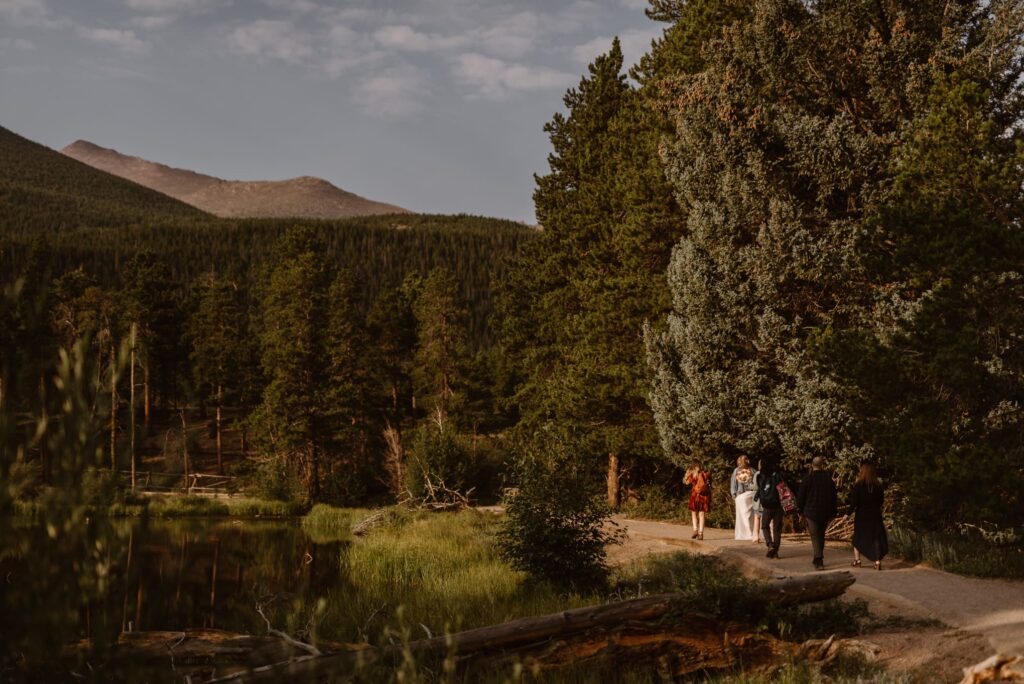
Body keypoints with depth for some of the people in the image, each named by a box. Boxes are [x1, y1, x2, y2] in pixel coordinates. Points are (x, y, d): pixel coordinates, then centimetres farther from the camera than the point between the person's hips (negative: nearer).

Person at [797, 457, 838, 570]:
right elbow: (833, 497, 8)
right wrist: (832, 513, 14)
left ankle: (818, 561, -18)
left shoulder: (808, 479, -9)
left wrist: (800, 510, 9)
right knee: (821, 535, 17)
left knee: (815, 535, -5)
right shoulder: (829, 479, 2)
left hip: (811, 511, -4)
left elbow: (800, 496, -4)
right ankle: (819, 559, 24)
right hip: (825, 512, 4)